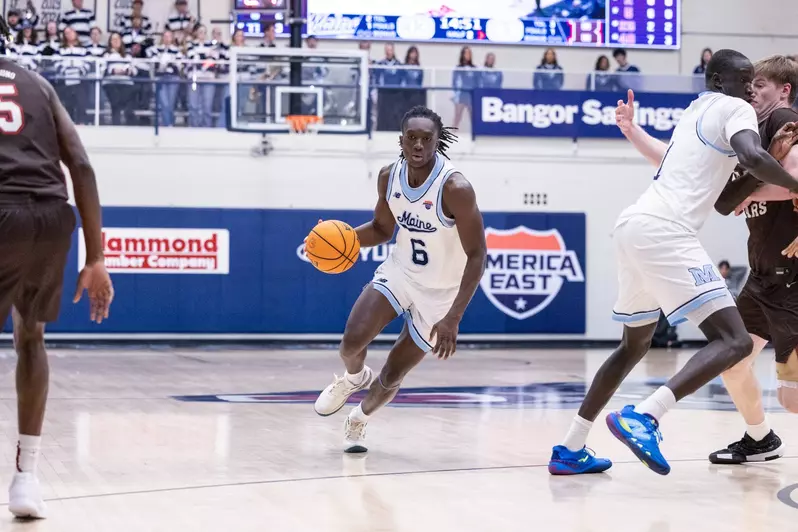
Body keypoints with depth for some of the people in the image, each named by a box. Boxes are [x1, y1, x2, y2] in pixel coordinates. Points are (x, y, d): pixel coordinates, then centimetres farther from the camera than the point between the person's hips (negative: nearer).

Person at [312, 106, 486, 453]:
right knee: (352, 340, -19)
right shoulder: (389, 176, -10)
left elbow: (477, 256, -25)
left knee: (392, 375, 3)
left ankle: (360, 418, 36)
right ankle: (354, 378, 19)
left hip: (439, 292, -4)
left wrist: (452, 319, -31)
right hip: (399, 271, 4)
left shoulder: (455, 188, -28)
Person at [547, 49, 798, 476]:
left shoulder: (696, 110, 28)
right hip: (663, 230, -10)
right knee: (734, 341, -14)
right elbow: (752, 156, -20)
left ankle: (570, 449, 25)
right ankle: (642, 417, -31)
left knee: (635, 345, 26)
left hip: (634, 226, 10)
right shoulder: (735, 110, 1)